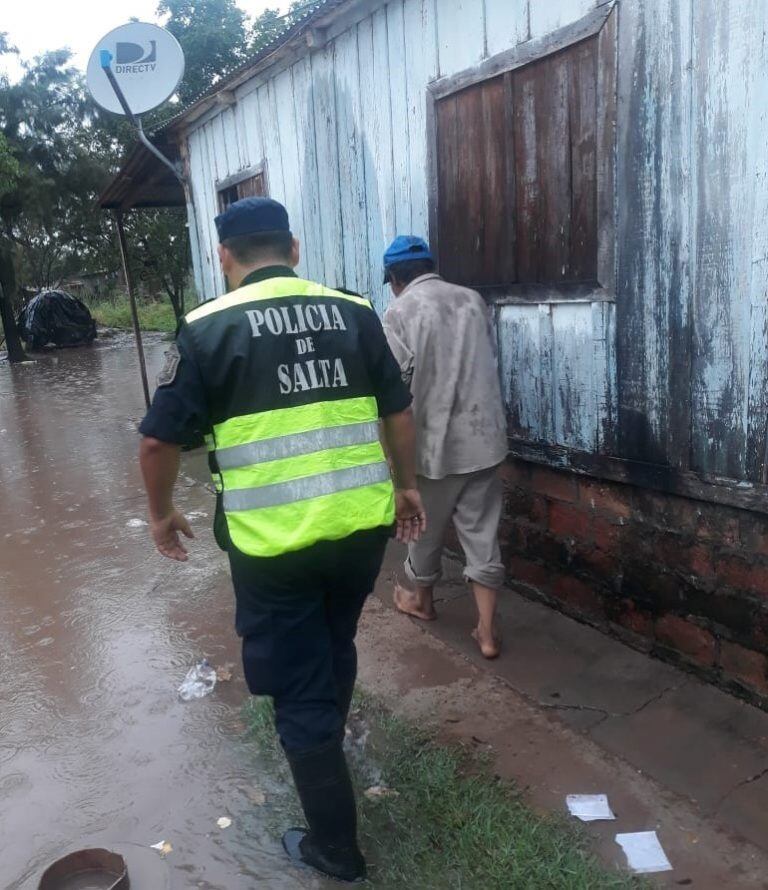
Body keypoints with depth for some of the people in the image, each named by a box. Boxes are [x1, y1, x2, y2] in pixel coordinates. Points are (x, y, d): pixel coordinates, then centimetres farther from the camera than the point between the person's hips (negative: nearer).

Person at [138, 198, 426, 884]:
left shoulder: (209, 328, -7)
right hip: (363, 525, 5)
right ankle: (327, 740, 55)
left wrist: (162, 513, 11)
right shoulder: (354, 313, 3)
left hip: (273, 543, -4)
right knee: (336, 646, 29)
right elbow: (398, 413, 8)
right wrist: (406, 486, 21)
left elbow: (160, 440, -5)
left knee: (300, 688, 12)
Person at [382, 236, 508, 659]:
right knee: (481, 531, 7)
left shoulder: (399, 312, -9)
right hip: (483, 436, 4)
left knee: (427, 527, 17)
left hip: (434, 439, -4)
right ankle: (487, 630, 11)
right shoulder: (473, 300, 7)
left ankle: (421, 598, 39)